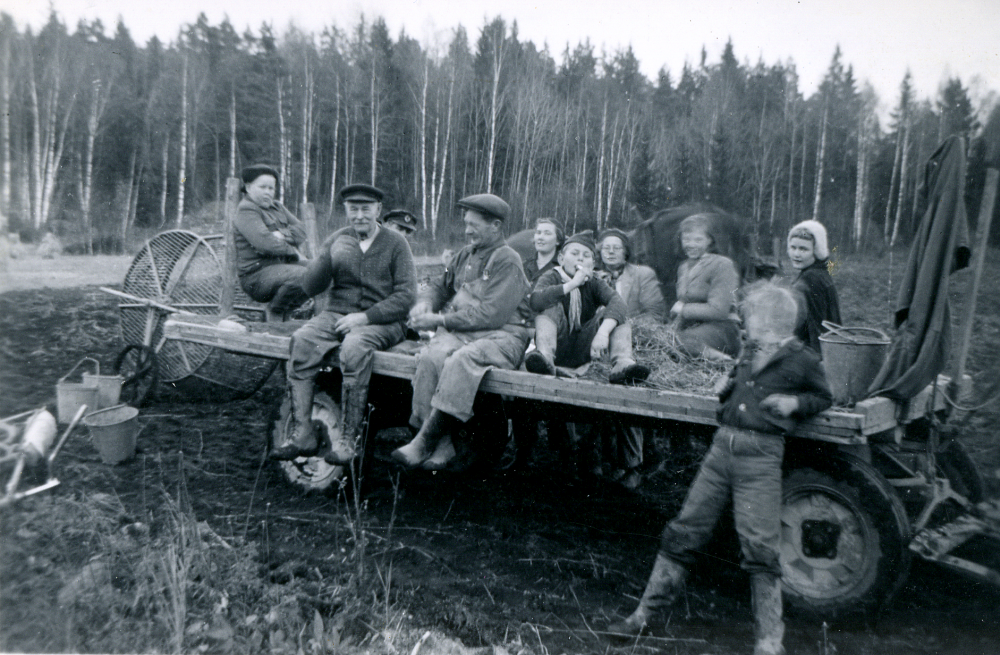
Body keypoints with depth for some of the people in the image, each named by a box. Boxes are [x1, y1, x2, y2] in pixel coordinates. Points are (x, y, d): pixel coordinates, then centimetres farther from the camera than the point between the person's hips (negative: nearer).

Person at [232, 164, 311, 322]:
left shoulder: (277, 207, 21)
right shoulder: (246, 210, -6)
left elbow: (301, 231, 9)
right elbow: (264, 242, -20)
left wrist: (283, 235, -11)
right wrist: (293, 252, -11)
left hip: (283, 265, 9)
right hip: (257, 274, -9)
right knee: (301, 275, -33)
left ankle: (285, 309, 6)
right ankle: (274, 312, -6)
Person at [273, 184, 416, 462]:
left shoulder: (395, 243, 3)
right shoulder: (336, 240, 12)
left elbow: (406, 295, -5)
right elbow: (310, 288, 4)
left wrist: (365, 317, -14)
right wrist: (329, 257, -14)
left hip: (382, 321, -3)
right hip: (336, 314, 4)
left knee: (354, 346, -35)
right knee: (301, 340, -25)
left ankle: (349, 438, -26)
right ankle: (302, 433, -20)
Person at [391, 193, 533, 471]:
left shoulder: (508, 261, -5)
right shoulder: (465, 255, 19)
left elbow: (492, 314, -16)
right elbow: (440, 286, 33)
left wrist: (440, 320, -15)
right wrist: (425, 302, 7)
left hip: (501, 335, -6)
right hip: (461, 331, 6)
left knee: (461, 360, -37)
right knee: (430, 357, -27)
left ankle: (424, 442, -30)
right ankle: (442, 444, -26)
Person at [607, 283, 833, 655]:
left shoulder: (802, 360, 1)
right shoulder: (749, 353, 18)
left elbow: (824, 397, 12)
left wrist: (794, 403, -6)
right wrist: (726, 387, 9)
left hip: (760, 458, -5)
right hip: (722, 446, 6)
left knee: (759, 548, -5)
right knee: (683, 532, 7)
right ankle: (644, 615, 17)